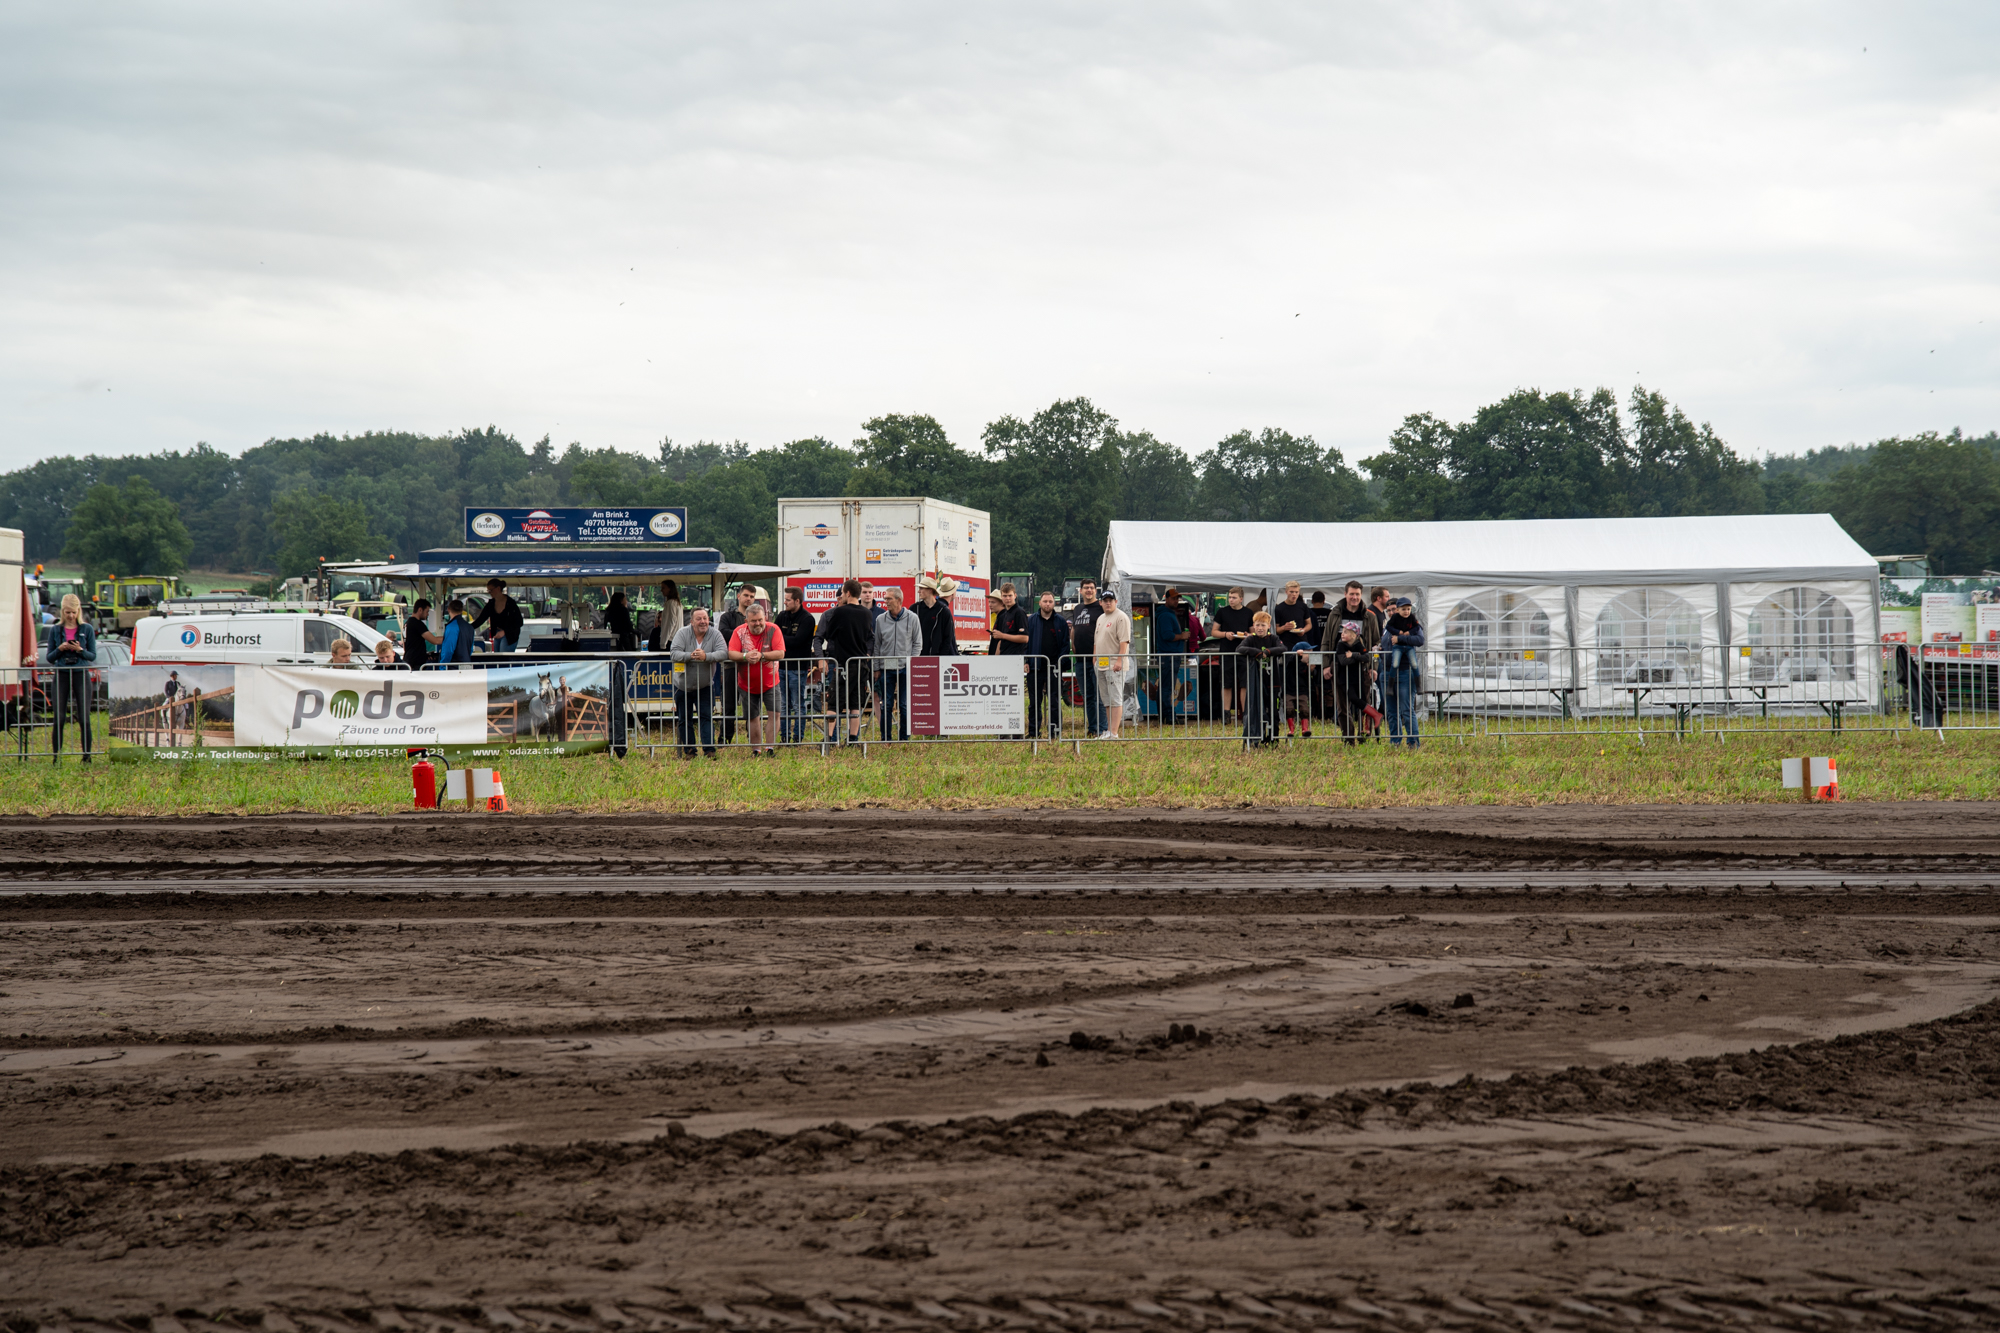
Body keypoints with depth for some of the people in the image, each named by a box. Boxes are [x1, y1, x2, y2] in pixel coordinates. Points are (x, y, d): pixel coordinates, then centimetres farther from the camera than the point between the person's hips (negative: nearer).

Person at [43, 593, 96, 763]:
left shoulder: (87, 629, 3)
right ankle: (56, 756, 5)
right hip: (61, 676, 1)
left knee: (84, 719, -4)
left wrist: (81, 650, -14)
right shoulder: (55, 630, 5)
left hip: (81, 675, -1)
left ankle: (87, 756, 3)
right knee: (59, 719, -1)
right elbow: (49, 658, 8)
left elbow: (93, 656, 4)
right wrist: (60, 649, -11)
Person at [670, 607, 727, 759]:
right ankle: (688, 750, 17)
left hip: (705, 686, -1)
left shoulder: (715, 634, -8)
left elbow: (723, 653, -20)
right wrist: (690, 656, -37)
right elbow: (674, 653, -20)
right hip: (683, 685, 1)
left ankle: (709, 749, -4)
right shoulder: (683, 633, -10)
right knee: (684, 720, 7)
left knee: (707, 717, -6)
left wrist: (706, 656, -37)